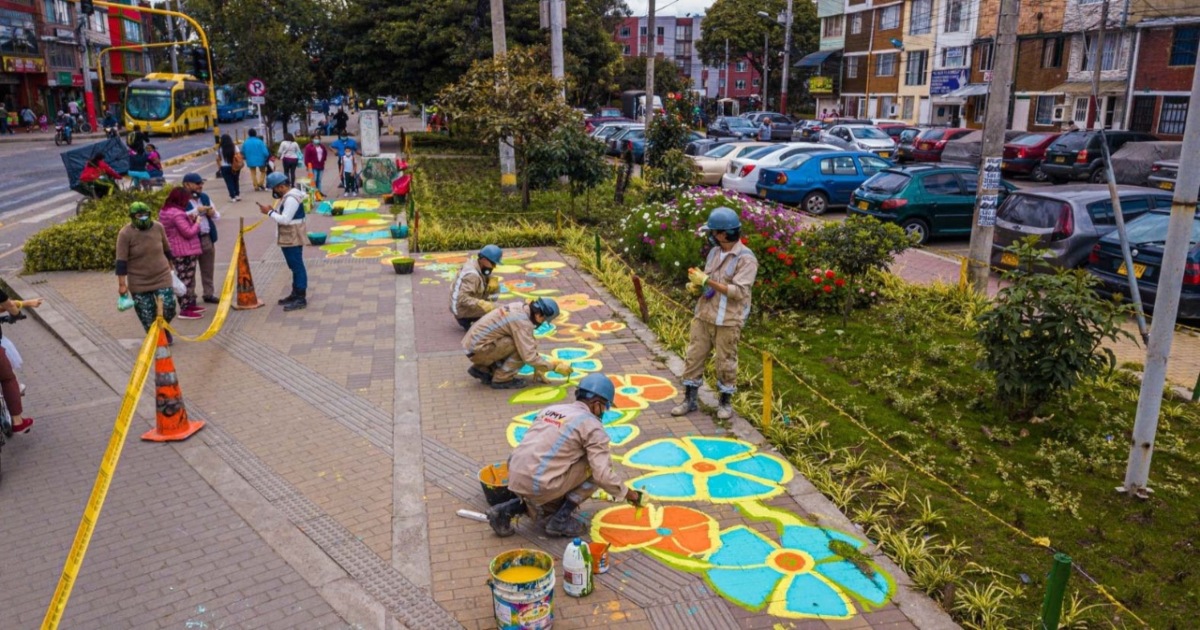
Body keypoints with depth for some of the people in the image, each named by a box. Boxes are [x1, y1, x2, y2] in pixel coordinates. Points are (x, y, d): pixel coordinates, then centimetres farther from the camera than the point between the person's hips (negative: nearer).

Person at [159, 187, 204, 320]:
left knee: (187, 279, 19)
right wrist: (196, 222, -7)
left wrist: (189, 219, 8)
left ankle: (190, 304, 28)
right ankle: (185, 310, -2)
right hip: (185, 252, -10)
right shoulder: (177, 214, -21)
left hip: (175, 251, 10)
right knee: (186, 280, -5)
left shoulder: (165, 211, 11)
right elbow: (188, 232, -22)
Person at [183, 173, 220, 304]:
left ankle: (209, 294, 24)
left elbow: (217, 216, 17)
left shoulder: (205, 197, 12)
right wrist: (196, 211, -23)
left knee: (208, 270, 14)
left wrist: (213, 213, -5)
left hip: (207, 238, 6)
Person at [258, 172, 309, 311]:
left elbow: (285, 219, -25)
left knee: (297, 267, -6)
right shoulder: (287, 196, 13)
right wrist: (272, 210, 0)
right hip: (288, 238, 11)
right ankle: (296, 294, 26)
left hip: (293, 239, -11)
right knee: (295, 266, 17)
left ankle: (301, 298, -3)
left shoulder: (291, 198, -20)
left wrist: (269, 212, -15)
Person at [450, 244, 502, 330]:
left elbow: (495, 289, 7)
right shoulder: (472, 275, -27)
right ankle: (465, 319, -5)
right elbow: (463, 299, -33)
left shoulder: (482, 268, 2)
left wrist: (493, 283, -16)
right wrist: (483, 305, -38)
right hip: (463, 310, -9)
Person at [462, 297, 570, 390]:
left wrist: (538, 367, 14)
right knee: (523, 347, -17)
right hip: (477, 350, -9)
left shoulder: (520, 307, 4)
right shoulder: (522, 322, -23)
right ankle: (501, 379, -5)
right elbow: (529, 356, -24)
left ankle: (482, 369, 15)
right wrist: (554, 366, -12)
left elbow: (529, 345, 15)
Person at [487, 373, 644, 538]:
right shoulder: (592, 425, -4)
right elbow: (603, 474, -10)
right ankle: (561, 520, 7)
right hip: (541, 485, -8)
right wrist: (628, 493, 8)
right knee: (594, 467, 7)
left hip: (516, 480, 8)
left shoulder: (550, 409, 18)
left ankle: (506, 511, 14)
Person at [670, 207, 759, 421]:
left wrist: (707, 281, -23)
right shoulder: (714, 252, 8)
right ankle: (689, 399, 21)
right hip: (703, 316, 6)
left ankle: (726, 402, 25)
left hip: (727, 321, -6)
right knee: (693, 357, 9)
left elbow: (739, 291, -21)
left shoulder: (746, 258, -13)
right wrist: (697, 284, -5)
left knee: (726, 363, 6)